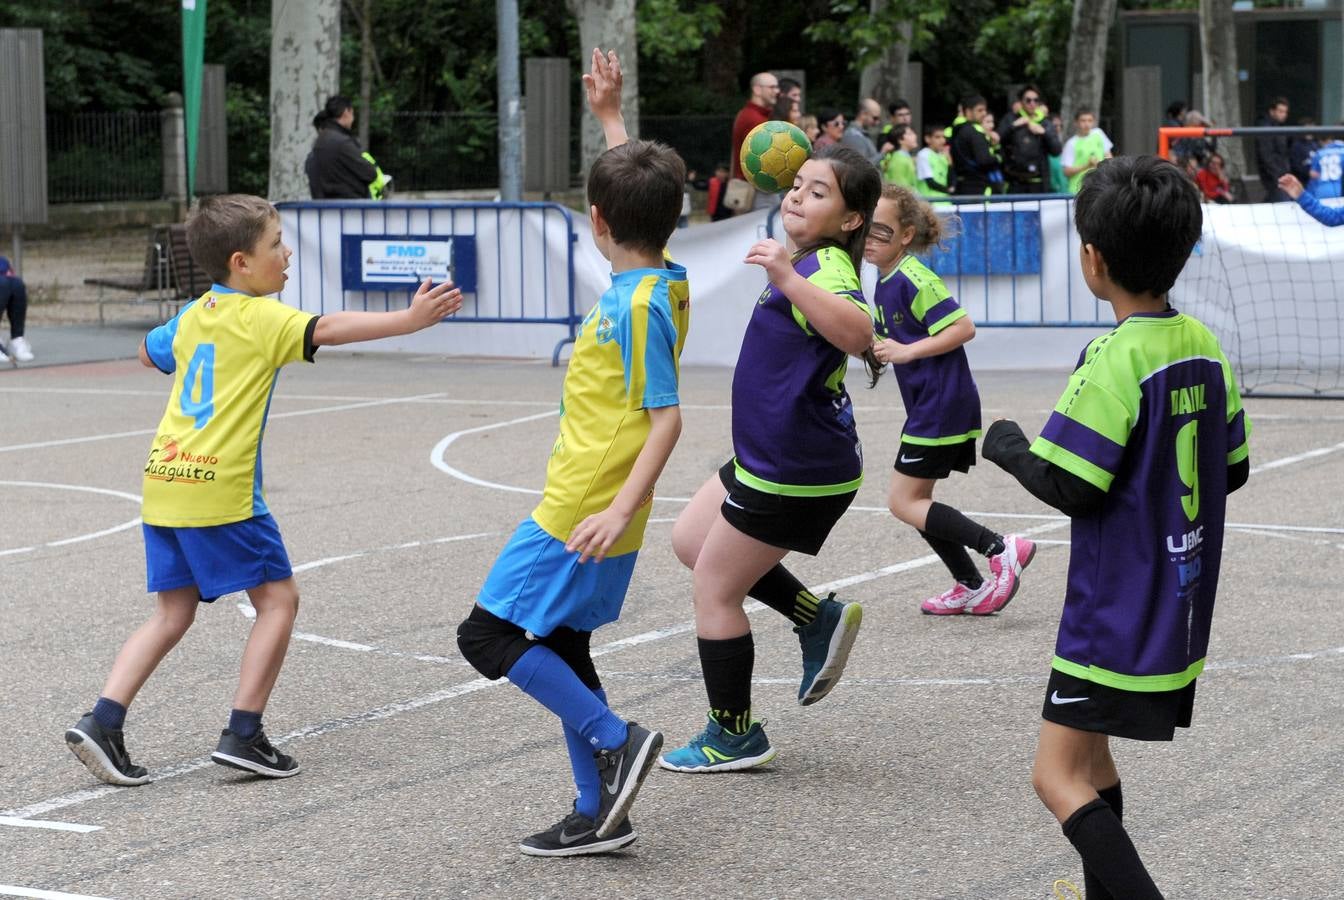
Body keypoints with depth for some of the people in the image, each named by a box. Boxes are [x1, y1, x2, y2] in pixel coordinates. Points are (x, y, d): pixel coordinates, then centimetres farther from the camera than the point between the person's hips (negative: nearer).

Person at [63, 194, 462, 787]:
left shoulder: (192, 315, 16)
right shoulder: (262, 319, -7)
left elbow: (150, 353, 35)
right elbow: (329, 330, -22)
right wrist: (410, 320, -29)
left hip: (162, 482, 7)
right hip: (219, 488, -7)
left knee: (174, 611, 15)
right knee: (277, 599, 5)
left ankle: (102, 722, 2)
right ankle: (242, 735, -1)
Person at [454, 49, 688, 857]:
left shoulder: (639, 305, -19)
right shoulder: (659, 278, 6)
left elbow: (666, 417, -24)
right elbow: (639, 191, 27)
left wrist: (622, 508, -31)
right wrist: (611, 117, 30)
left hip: (581, 517, -10)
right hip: (588, 512, 10)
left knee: (492, 635, -6)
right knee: (559, 651, 15)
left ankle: (618, 741, -8)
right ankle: (598, 813, 17)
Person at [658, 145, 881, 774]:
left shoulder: (825, 267, -23)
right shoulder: (805, 263, 8)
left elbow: (858, 334, -47)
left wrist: (789, 280, -53)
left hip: (795, 470, -10)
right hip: (767, 456, 10)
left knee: (715, 587, 1)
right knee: (691, 540, 23)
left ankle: (734, 737, 14)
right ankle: (818, 618, 20)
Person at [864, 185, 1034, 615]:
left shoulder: (914, 280, -17)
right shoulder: (884, 284, 11)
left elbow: (963, 327, -22)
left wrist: (907, 352, -22)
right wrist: (876, 347, 7)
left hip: (943, 404, -10)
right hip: (927, 406, 10)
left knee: (904, 502, -6)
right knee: (915, 501, 15)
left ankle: (1002, 549, -10)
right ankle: (971, 587, 21)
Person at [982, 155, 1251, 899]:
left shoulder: (1115, 359, -20)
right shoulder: (1205, 348, 4)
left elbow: (1069, 487, -21)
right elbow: (1233, 468, 12)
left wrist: (1007, 445, -4)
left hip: (1117, 612, -9)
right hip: (1180, 609, 9)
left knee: (1058, 777, -7)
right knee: (1089, 754, 24)